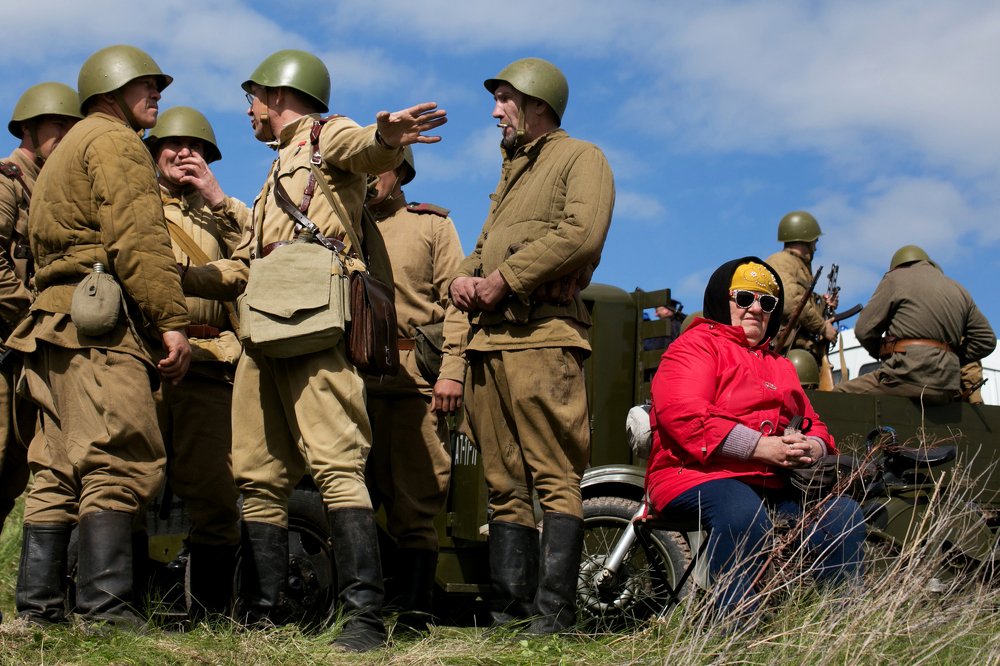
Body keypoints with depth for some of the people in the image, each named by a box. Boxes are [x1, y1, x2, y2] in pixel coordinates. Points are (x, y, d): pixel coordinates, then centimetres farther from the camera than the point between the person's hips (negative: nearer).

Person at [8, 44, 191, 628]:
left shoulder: (64, 152, 31)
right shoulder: (115, 141, 0)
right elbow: (139, 239, -14)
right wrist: (172, 321, -18)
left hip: (55, 324, 10)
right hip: (100, 322, -10)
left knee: (60, 472, 8)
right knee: (123, 466, -15)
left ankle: (40, 608, 8)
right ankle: (107, 610, -21)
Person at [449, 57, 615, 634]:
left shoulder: (580, 158, 4)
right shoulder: (512, 171, 30)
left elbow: (582, 233, -13)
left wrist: (506, 278, -11)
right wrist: (465, 277, 8)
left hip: (541, 336, -8)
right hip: (488, 338, 8)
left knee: (555, 479, -11)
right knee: (506, 486, 5)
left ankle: (554, 615, -13)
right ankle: (509, 611, 7)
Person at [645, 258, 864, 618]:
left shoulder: (780, 366, 30)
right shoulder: (696, 345, 5)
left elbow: (813, 424, 28)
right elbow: (683, 416, -12)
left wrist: (813, 446, -1)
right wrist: (761, 447, -17)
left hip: (773, 485, 7)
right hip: (697, 473, -7)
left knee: (843, 513, -14)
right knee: (744, 513, -39)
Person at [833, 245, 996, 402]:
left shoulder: (896, 278, 6)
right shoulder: (958, 289, 22)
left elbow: (864, 330, 0)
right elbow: (986, 340, 19)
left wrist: (883, 353, 17)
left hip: (908, 375, -7)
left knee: (841, 393, 3)